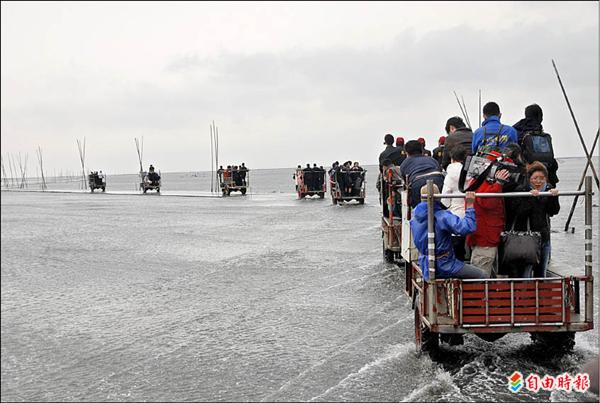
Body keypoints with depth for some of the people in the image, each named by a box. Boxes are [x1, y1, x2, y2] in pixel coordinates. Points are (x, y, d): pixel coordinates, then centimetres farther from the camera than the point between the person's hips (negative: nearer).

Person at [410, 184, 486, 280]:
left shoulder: (415, 214, -2)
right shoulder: (442, 216, -24)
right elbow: (467, 228, -32)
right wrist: (470, 205, -24)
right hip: (443, 267, -8)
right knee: (481, 275, 4)